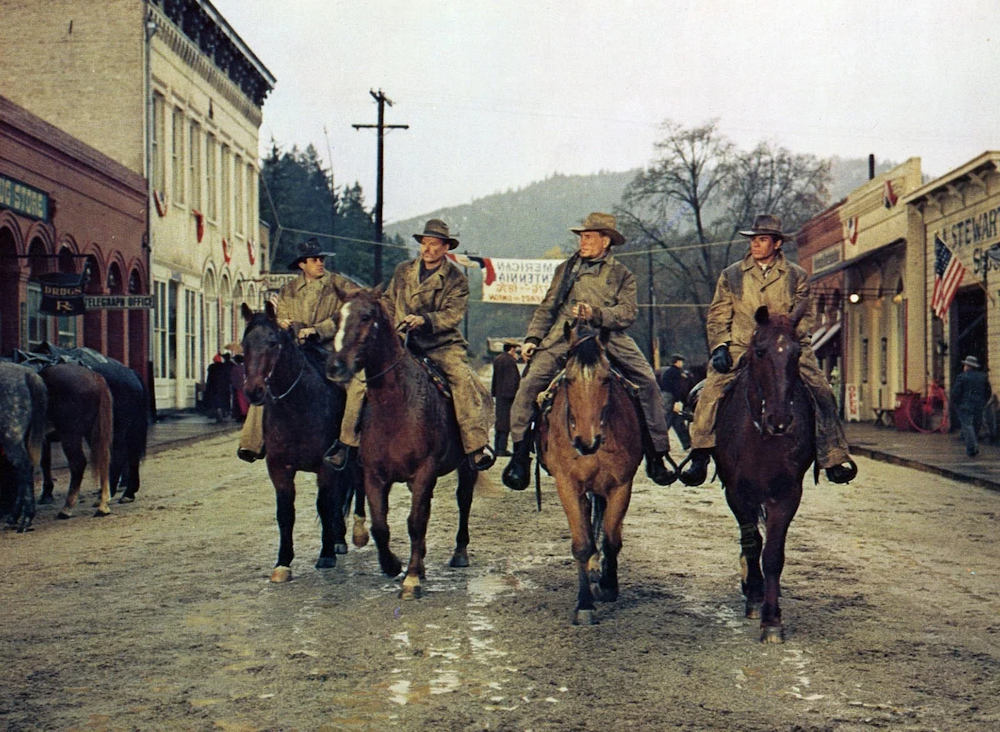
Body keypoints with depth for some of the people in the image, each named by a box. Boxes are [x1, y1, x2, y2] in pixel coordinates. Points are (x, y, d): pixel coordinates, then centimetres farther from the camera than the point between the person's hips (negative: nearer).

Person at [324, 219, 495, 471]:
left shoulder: (456, 279, 1)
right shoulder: (403, 271, 13)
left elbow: (454, 314, -10)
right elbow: (389, 303, 20)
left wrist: (424, 320, -26)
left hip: (442, 345, -3)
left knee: (463, 380, -28)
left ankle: (477, 446, -23)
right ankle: (347, 441, -4)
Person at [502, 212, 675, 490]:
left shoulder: (621, 274, 14)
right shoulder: (566, 269, 23)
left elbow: (627, 312, 0)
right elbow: (547, 308, 20)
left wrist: (596, 314, -17)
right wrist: (533, 337, 5)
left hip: (610, 338, -1)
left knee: (647, 381, -16)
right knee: (532, 379, -21)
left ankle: (656, 454, -6)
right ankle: (520, 451, -15)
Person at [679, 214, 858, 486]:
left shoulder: (797, 276, 11)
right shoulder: (731, 276, 12)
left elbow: (802, 318, 8)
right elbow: (718, 316, 10)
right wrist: (720, 346, -7)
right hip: (740, 348, 0)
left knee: (820, 390, -16)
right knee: (711, 389, -24)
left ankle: (833, 458, -6)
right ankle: (699, 456, -18)